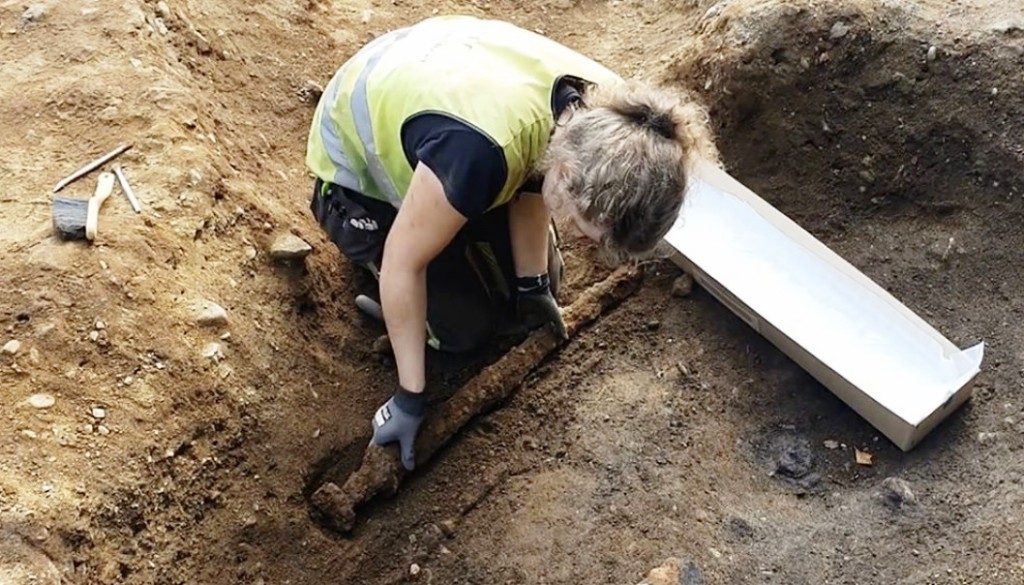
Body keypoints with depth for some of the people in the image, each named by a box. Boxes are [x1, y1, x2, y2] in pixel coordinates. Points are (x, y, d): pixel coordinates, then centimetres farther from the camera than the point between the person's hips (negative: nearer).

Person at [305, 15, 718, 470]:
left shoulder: (597, 109, -26)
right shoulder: (479, 150, -46)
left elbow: (531, 180, -6)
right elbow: (404, 263, -31)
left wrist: (533, 286, 0)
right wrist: (409, 396, -22)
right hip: (358, 165, -5)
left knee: (528, 297, 8)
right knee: (463, 326, -6)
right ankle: (364, 244, 16)